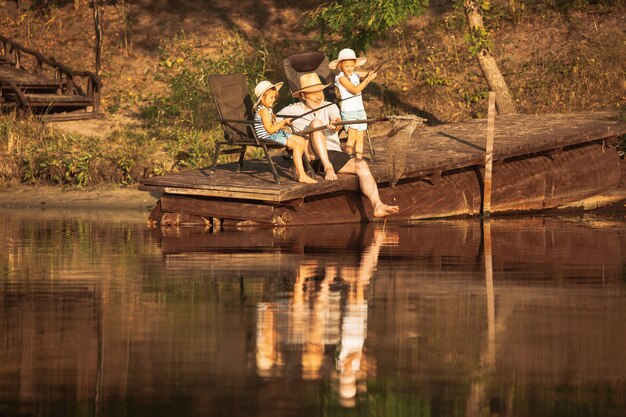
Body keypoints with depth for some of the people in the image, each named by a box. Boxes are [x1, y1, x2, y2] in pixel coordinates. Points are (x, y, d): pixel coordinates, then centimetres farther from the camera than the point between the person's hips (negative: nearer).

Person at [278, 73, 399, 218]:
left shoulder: (330, 107, 16)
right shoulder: (292, 110, 12)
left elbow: (336, 119, -6)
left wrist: (334, 124, -30)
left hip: (335, 154, 2)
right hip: (312, 157, -2)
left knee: (361, 165, -25)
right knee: (316, 123, -26)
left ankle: (378, 206, -39)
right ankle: (327, 168, -36)